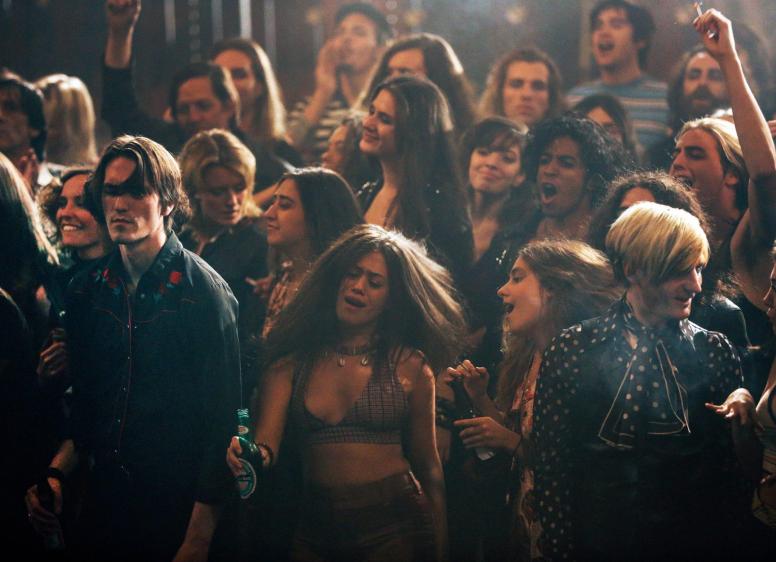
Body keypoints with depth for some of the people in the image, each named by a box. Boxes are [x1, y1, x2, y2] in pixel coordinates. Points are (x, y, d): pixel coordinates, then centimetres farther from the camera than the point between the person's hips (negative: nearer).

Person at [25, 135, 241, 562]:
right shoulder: (86, 291, 5)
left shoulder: (205, 293, -11)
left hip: (178, 509, -5)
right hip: (103, 503, 5)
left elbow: (221, 419, -12)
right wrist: (56, 473, -3)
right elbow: (83, 404, 13)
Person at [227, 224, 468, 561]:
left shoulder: (409, 366, 0)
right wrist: (255, 455, -31)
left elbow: (428, 467, 4)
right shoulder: (291, 363, 3)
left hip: (395, 531, -2)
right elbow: (266, 442, -7)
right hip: (316, 527, 2)